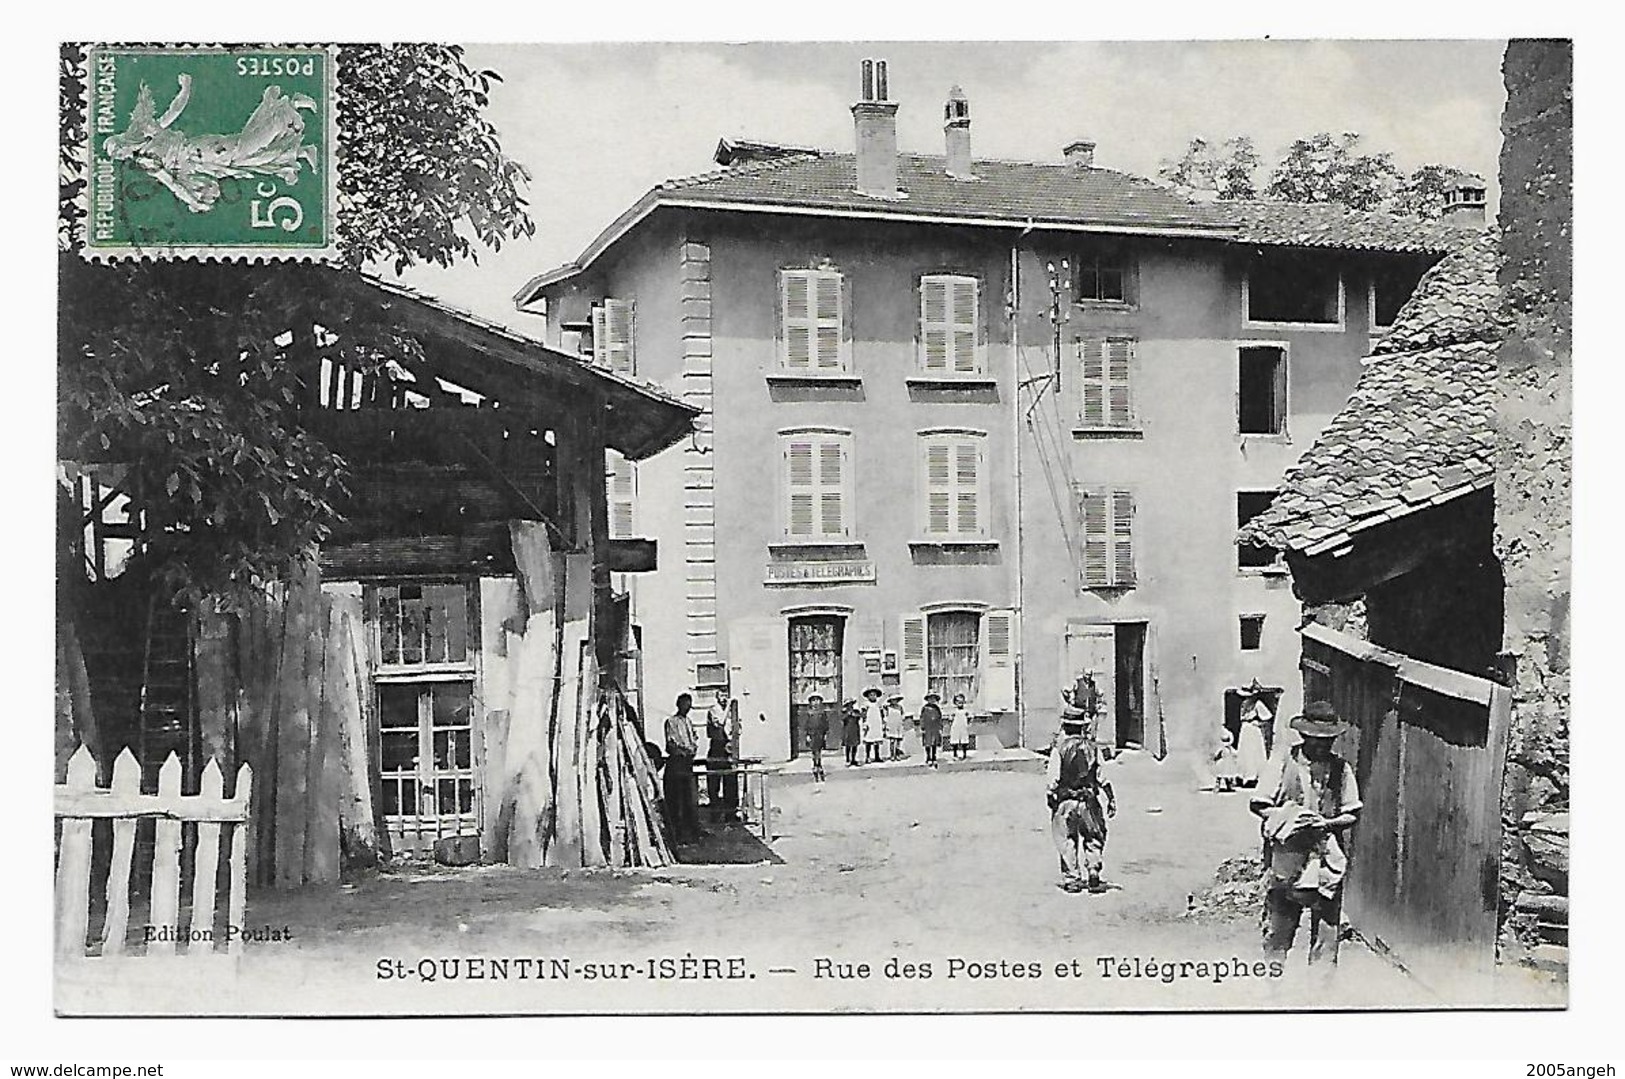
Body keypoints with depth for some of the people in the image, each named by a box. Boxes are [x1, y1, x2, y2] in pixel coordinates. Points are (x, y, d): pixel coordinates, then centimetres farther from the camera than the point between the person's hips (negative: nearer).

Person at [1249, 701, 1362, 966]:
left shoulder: (1341, 769, 6)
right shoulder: (1284, 762, 0)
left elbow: (1352, 814, 8)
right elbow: (1258, 804, 1)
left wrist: (1327, 823, -11)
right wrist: (1286, 817, -15)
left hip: (1326, 855, 2)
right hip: (1286, 854, -1)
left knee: (1326, 930, 3)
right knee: (1277, 928, 2)